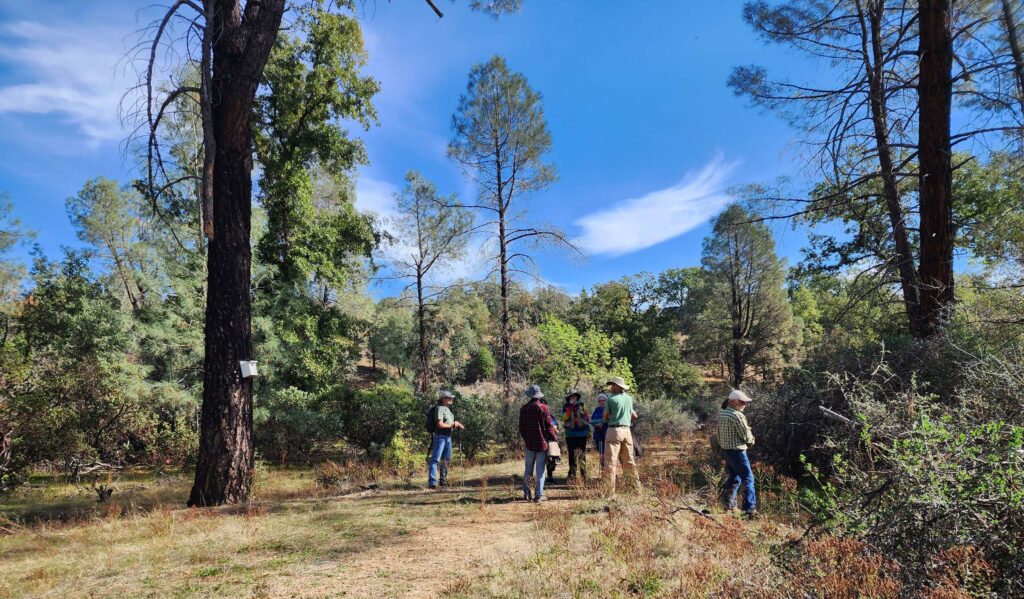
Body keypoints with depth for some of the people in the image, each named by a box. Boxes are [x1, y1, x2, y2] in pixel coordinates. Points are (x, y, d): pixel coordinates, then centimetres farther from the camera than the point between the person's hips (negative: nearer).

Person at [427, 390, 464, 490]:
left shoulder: (448, 409, 16)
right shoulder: (439, 408, -12)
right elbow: (440, 424, -20)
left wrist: (457, 424, 6)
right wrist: (452, 425, -11)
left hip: (448, 437, 10)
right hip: (440, 437, -10)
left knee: (447, 460, 15)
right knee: (435, 459, -9)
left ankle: (443, 481, 26)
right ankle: (432, 482, -11)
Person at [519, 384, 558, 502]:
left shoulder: (523, 409, 1)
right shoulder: (544, 408, -9)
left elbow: (521, 427, 7)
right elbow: (549, 427, -8)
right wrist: (554, 437, 7)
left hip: (529, 443, 3)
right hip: (542, 443, -3)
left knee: (528, 469, 13)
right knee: (540, 470, 2)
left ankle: (526, 493, 13)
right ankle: (539, 495, 2)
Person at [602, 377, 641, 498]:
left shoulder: (611, 399, -7)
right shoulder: (629, 398, 9)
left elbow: (605, 418, -1)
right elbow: (634, 416, 14)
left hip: (614, 430, -6)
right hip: (627, 431, 6)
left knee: (610, 462, -5)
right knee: (629, 461, 17)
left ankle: (611, 493, -9)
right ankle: (639, 487, 23)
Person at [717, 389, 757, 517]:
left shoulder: (722, 413, 6)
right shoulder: (737, 416, -20)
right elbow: (747, 436, -17)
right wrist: (751, 440, 6)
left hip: (725, 450, 9)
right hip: (737, 451, -9)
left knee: (734, 478, 20)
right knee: (748, 478, -3)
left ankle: (729, 505, 25)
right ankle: (750, 509, -6)